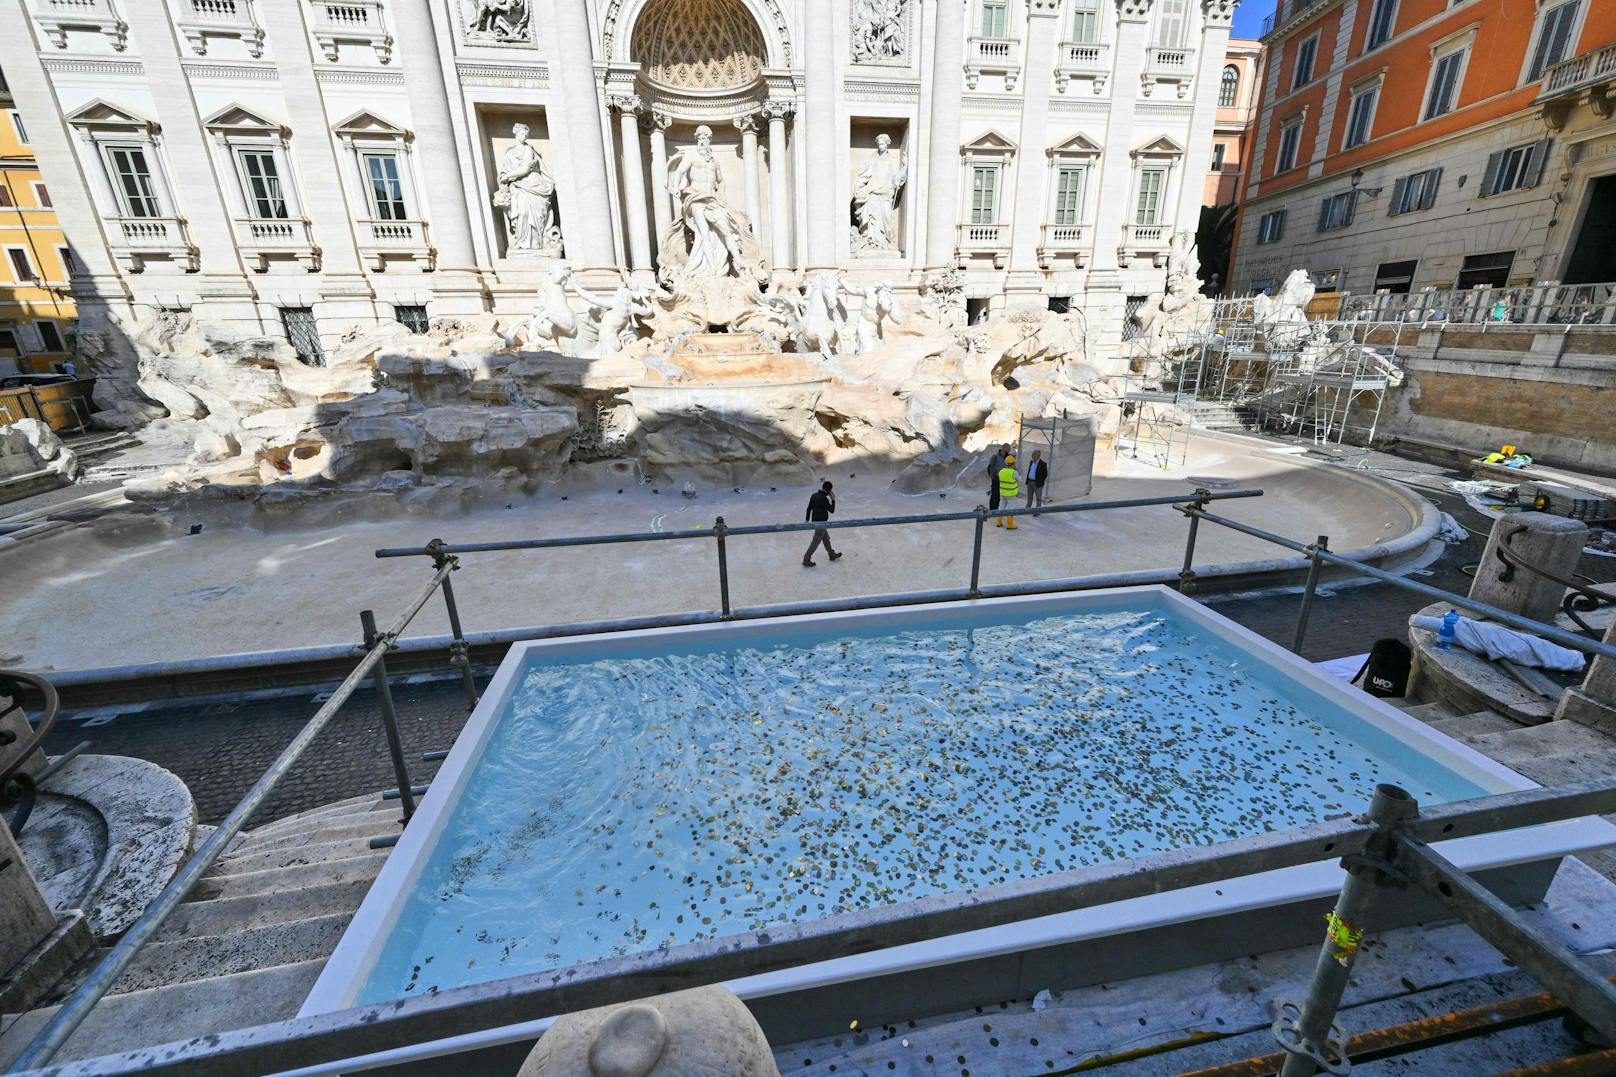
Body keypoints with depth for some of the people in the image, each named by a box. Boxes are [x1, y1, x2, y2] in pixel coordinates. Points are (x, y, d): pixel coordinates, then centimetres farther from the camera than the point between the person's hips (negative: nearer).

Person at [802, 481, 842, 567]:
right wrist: (833, 500, -8)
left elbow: (809, 508, 7)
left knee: (826, 538, 23)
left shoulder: (814, 495, 0)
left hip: (815, 521, 9)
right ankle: (806, 560, 9)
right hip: (820, 523, -9)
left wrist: (807, 519, 17)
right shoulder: (824, 499, -26)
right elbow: (832, 510, -16)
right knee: (815, 542, 2)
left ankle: (832, 555, 40)